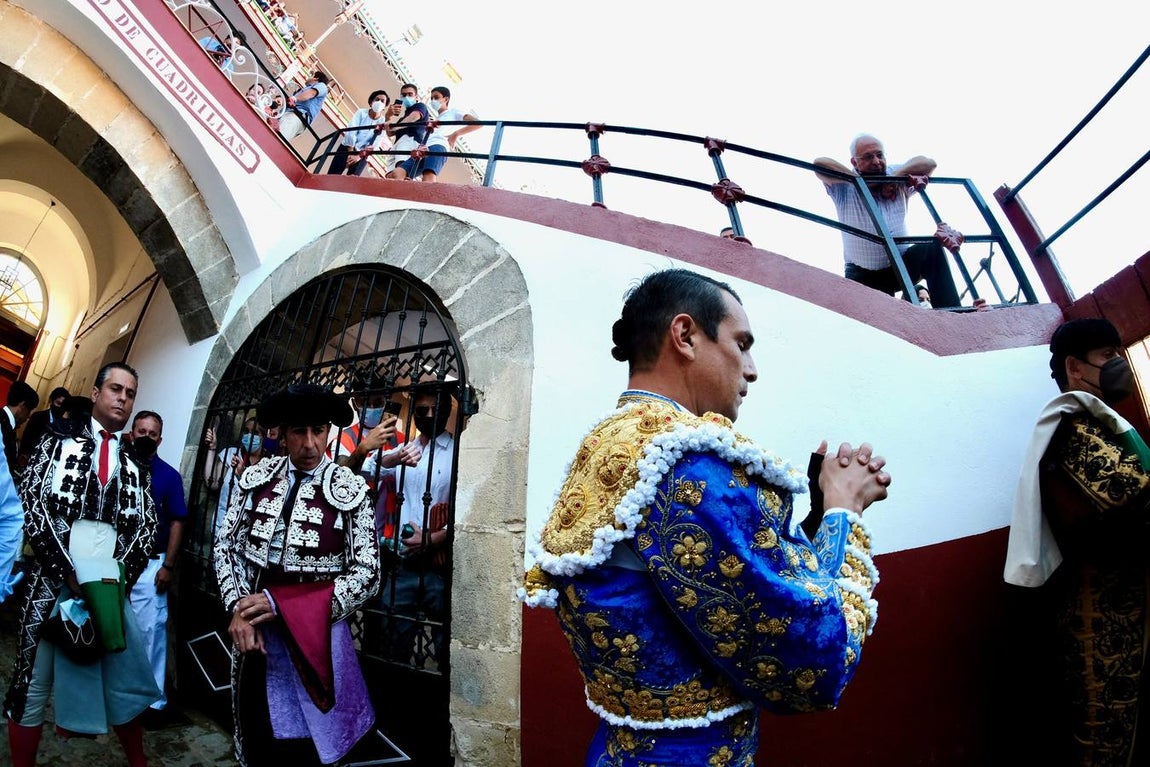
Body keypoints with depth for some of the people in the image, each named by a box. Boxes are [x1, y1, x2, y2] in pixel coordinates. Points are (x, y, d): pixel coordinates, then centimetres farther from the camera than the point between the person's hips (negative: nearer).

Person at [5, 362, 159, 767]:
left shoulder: (136, 463, 11)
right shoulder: (60, 438, 4)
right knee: (33, 685, 5)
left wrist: (118, 576, -7)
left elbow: (147, 525, 7)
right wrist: (69, 573, -12)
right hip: (54, 579, -2)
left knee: (125, 681, 10)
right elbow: (31, 502, -6)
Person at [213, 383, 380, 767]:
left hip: (315, 634, -3)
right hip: (252, 629, 4)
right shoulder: (257, 477, 0)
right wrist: (237, 609, -11)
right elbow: (225, 544, 5)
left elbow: (367, 574, -12)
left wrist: (279, 605, -15)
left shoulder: (350, 491, -11)